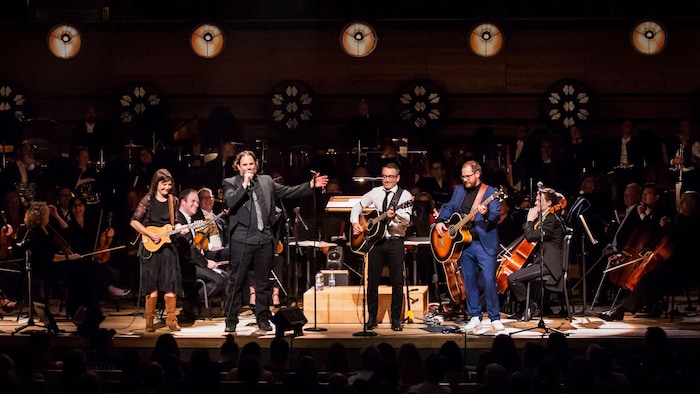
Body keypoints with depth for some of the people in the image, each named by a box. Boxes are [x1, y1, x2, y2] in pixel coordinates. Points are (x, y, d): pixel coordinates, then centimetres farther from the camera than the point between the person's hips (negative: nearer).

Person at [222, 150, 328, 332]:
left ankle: (263, 319, 18)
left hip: (264, 239, 4)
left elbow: (289, 192, 17)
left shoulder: (266, 181, 15)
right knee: (236, 282, -1)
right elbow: (230, 202, -14)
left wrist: (311, 185, 10)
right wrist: (244, 185, -16)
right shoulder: (230, 183, 3)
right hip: (242, 240, -4)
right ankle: (231, 320, 6)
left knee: (263, 282, 9)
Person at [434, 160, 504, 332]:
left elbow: (496, 214, -12)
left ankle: (495, 318, 1)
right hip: (464, 244, 5)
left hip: (485, 244, -5)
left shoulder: (490, 192, -3)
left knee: (489, 281, -8)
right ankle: (475, 317, 18)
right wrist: (440, 221, 3)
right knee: (469, 282, 8)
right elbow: (449, 207, 21)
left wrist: (486, 214, -34)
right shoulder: (459, 190, 14)